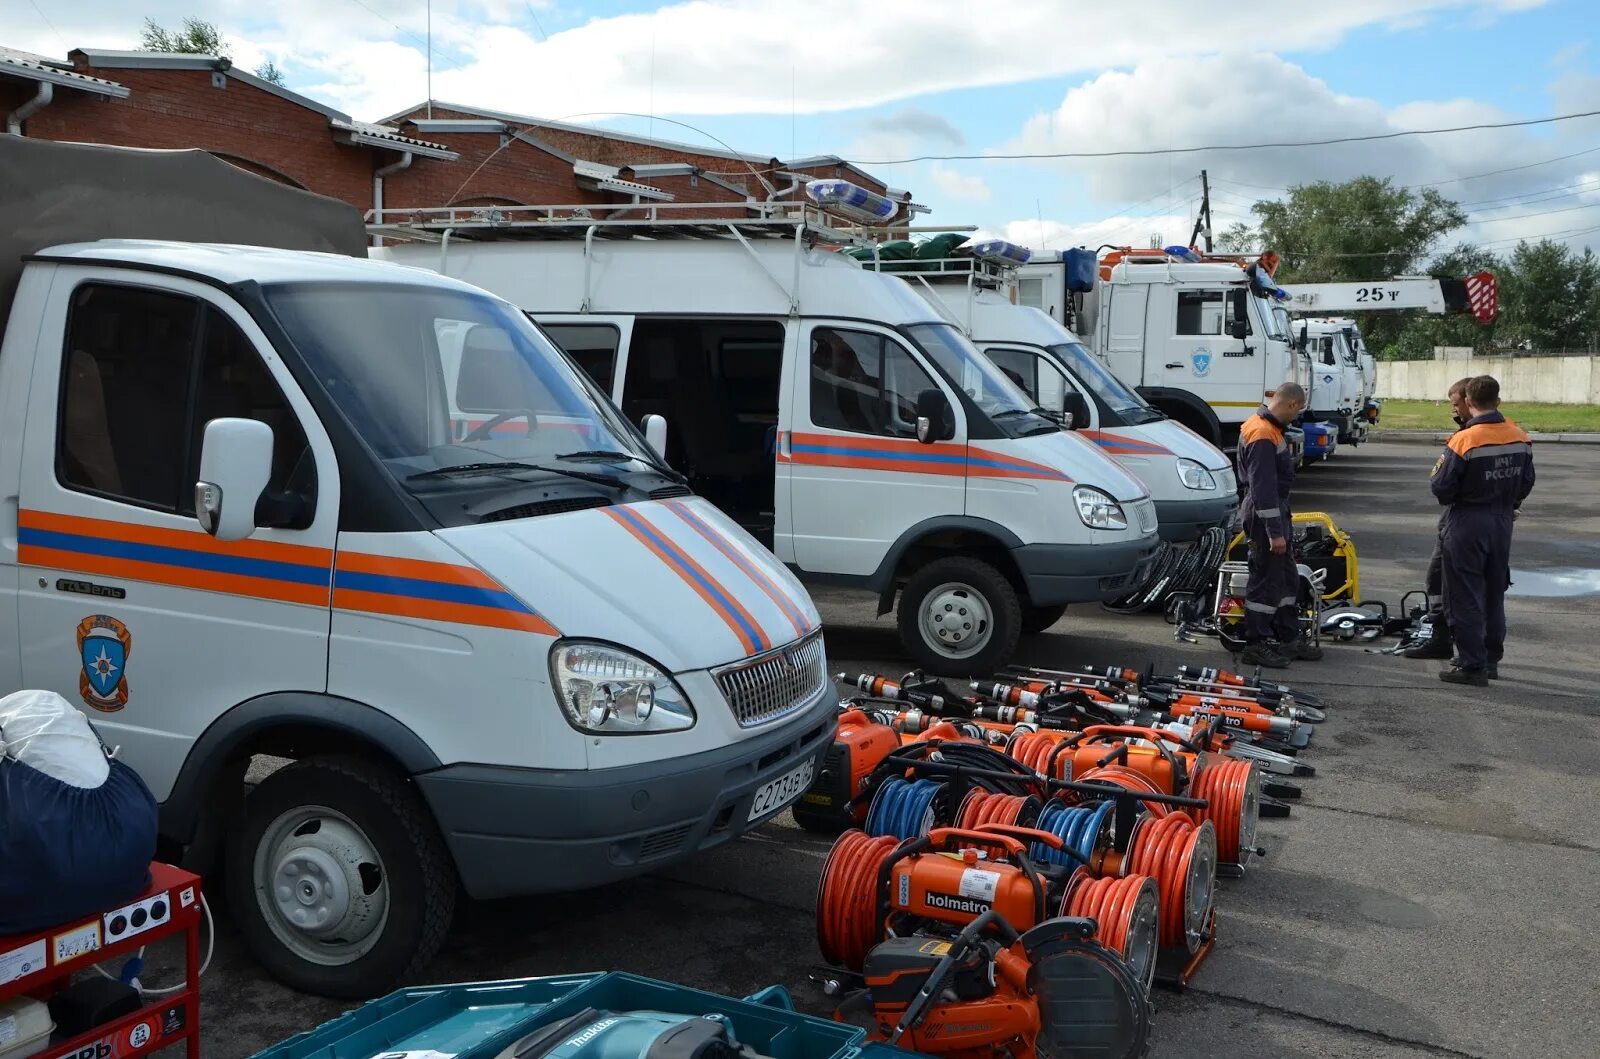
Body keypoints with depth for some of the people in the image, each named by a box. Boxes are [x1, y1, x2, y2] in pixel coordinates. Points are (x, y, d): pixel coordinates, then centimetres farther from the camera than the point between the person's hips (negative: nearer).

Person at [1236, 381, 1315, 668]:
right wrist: (1275, 532, -25)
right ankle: (1256, 645, 4)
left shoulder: (1268, 427, 12)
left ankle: (1288, 638, 27)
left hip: (1276, 510, 11)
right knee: (1266, 580, -4)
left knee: (1287, 577, 17)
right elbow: (1263, 488, -26)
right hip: (1265, 515, -11)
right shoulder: (1263, 435, -22)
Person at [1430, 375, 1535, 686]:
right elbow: (1526, 484, 9)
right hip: (1502, 522, 6)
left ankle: (1472, 666, 3)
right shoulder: (1521, 439, 0)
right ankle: (1491, 660, 27)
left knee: (1465, 598, 1)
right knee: (1494, 593, 17)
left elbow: (1442, 490, -17)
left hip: (1467, 524, -6)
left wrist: (1439, 470, 3)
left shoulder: (1463, 441, -20)